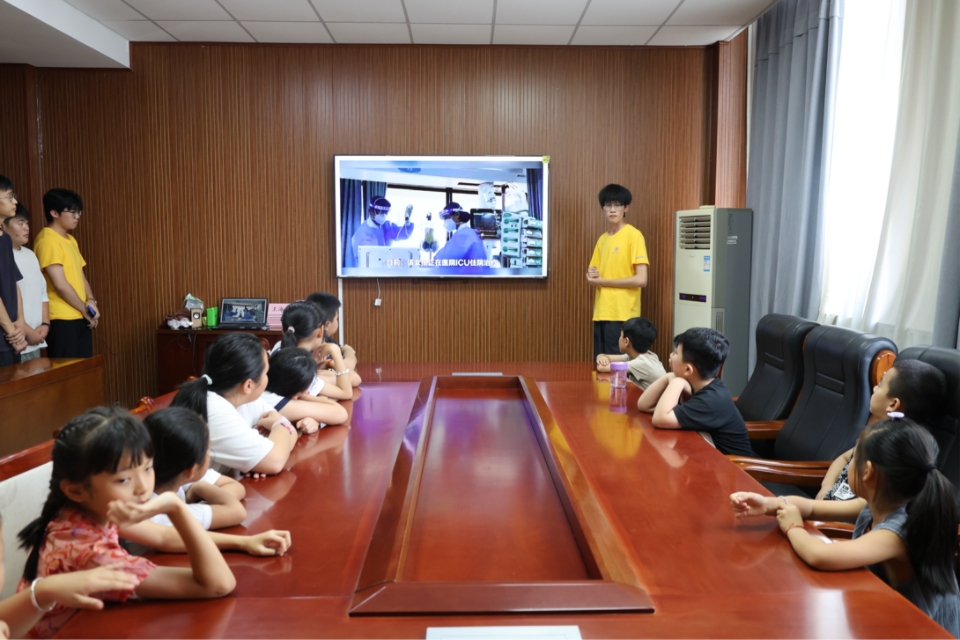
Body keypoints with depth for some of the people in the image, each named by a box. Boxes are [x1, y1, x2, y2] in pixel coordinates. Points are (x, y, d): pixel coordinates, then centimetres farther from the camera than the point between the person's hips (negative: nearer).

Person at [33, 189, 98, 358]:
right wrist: (85, 309, -7)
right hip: (61, 320, -9)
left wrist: (91, 301, -1)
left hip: (80, 318, 9)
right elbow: (60, 284, -17)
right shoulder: (47, 240, -12)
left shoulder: (71, 240, 16)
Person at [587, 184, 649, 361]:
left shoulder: (634, 235, -7)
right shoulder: (602, 239, 15)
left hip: (622, 316, -7)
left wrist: (601, 281, -10)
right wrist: (591, 275, -4)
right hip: (601, 314, 7)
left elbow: (641, 280, -15)